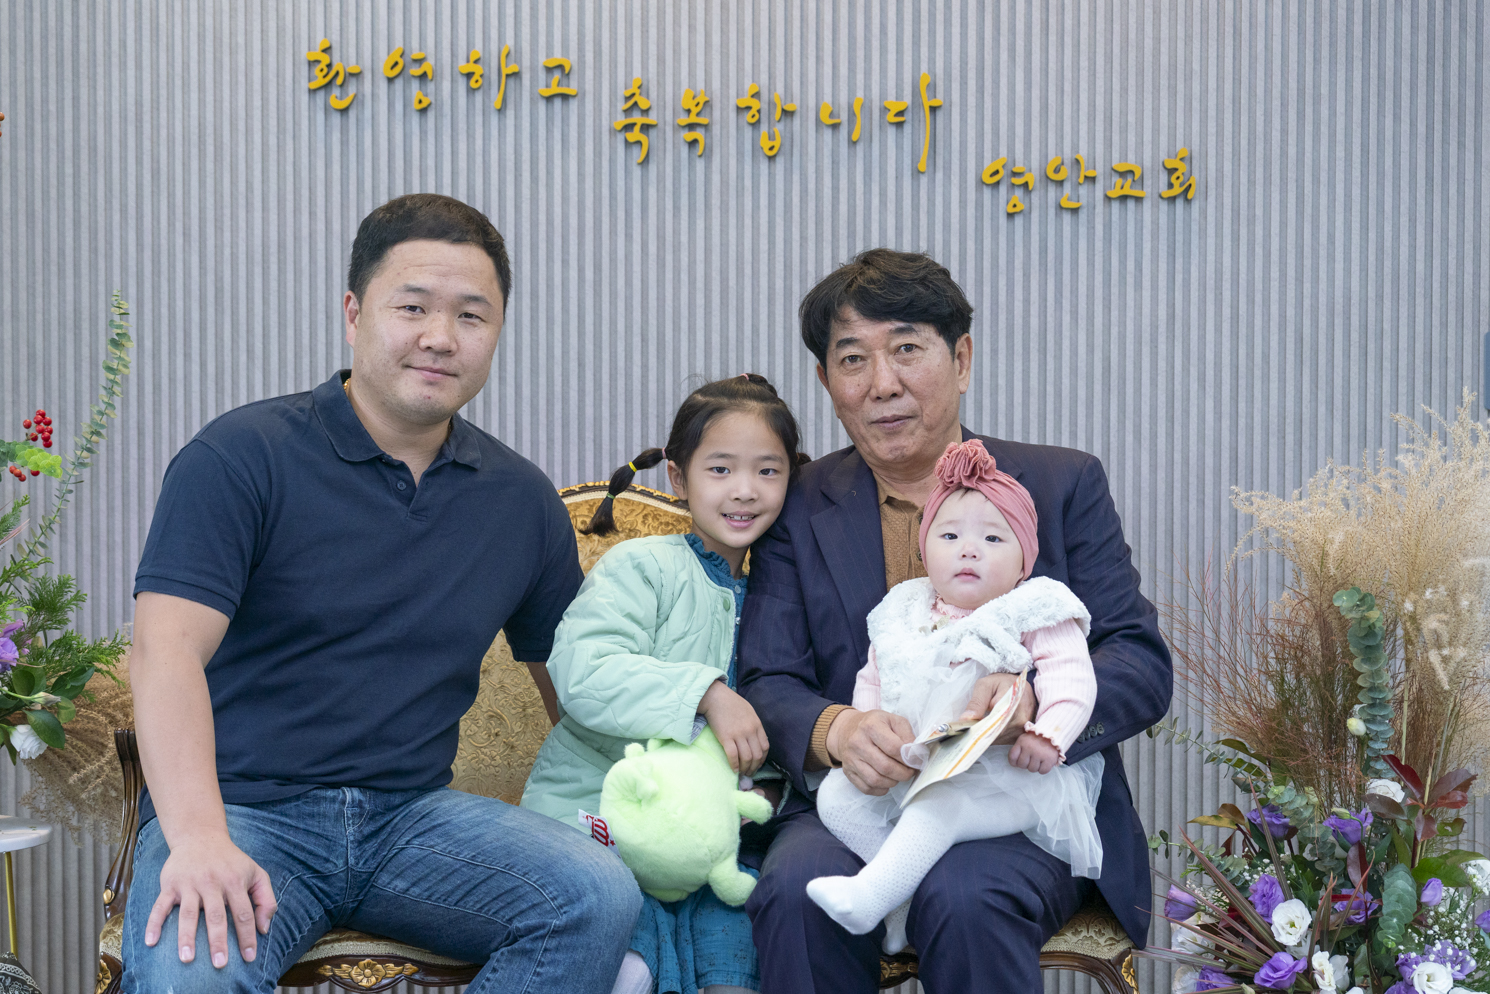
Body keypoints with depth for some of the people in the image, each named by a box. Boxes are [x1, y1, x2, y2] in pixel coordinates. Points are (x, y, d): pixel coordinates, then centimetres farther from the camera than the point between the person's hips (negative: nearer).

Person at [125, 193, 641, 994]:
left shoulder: (522, 500, 11)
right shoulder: (243, 456, -5)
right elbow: (168, 649, -15)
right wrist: (199, 837, -29)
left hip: (411, 812, 5)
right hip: (247, 810, -4)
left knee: (601, 901, -21)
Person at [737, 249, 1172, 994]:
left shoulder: (1063, 485, 8)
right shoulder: (801, 507, 11)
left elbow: (1142, 664, 1)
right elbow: (767, 683, 3)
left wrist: (1038, 696, -21)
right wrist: (837, 730, -21)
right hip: (858, 802, 1)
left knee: (965, 898, -33)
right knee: (796, 890, -30)